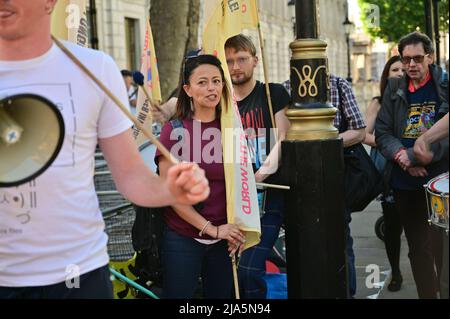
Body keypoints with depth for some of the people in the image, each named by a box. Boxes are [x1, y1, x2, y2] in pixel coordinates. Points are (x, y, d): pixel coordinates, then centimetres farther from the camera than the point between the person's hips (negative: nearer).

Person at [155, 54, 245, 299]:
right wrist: (211, 229, -12)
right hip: (183, 239, -3)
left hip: (224, 240, 3)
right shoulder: (174, 130, -6)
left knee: (222, 294, 12)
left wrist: (238, 232, -3)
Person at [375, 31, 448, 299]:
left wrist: (414, 155, -17)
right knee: (418, 251, 12)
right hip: (404, 184, 4)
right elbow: (382, 132, 5)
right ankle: (426, 294, 23)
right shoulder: (395, 89, 8)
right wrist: (401, 155, -13)